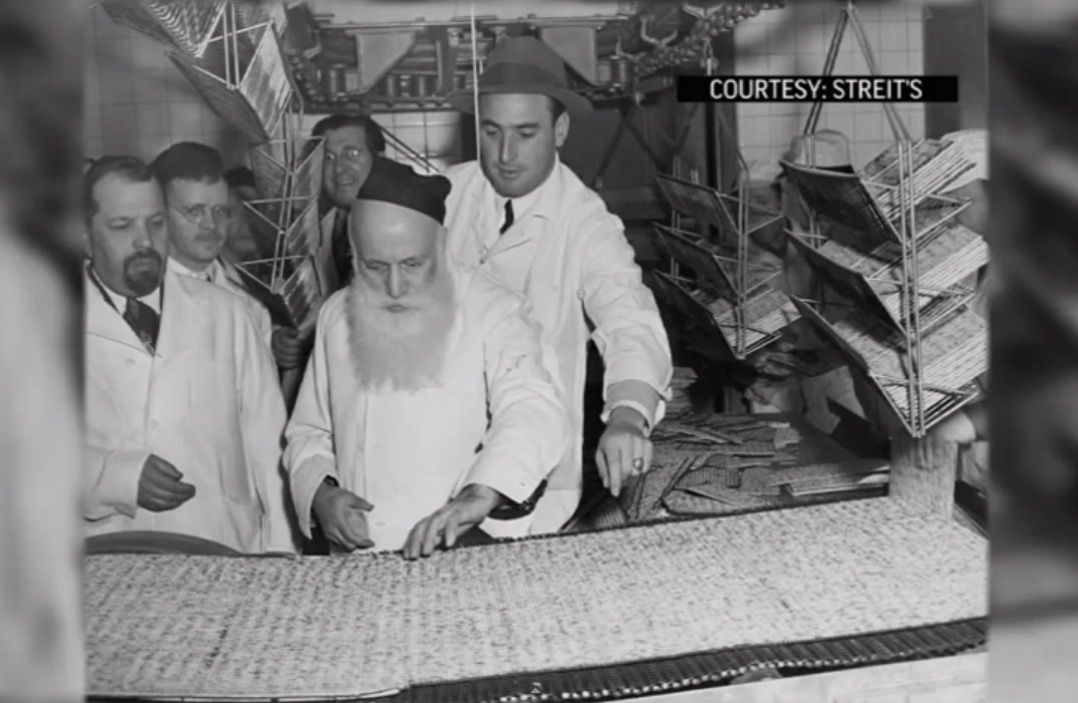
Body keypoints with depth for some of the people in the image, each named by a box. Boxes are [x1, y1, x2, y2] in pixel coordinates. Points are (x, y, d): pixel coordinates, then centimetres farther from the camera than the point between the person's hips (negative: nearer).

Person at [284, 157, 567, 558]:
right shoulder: (336, 316, 12)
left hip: (466, 552, -2)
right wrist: (320, 492, 0)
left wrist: (480, 495, -36)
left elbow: (534, 412, -18)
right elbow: (308, 433, 20)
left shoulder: (493, 312, -3)